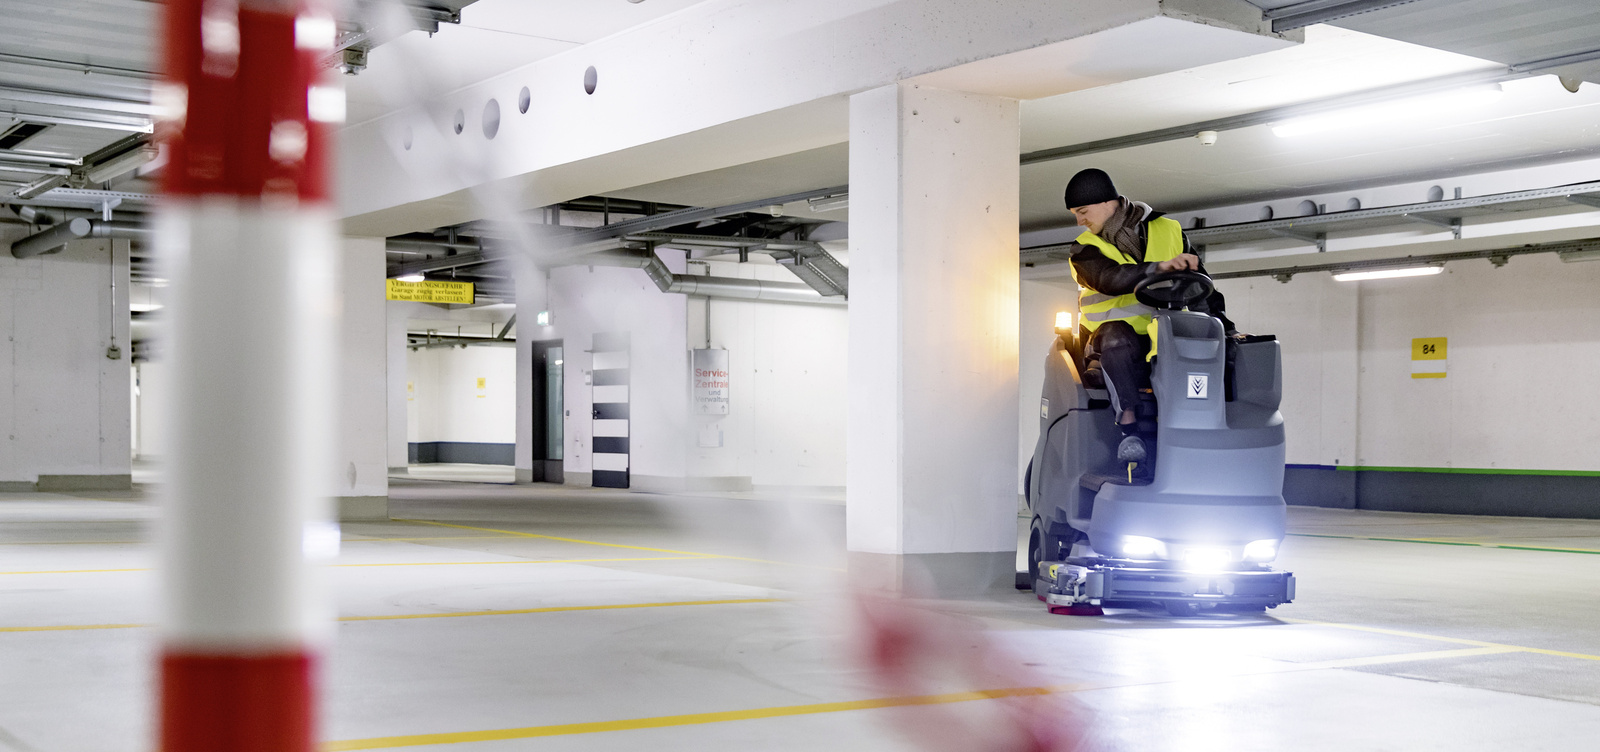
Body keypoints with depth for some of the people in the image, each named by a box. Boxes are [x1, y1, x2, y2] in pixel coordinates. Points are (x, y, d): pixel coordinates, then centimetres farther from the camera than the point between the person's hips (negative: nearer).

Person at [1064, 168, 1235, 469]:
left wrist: (1225, 328, 1)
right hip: (1118, 333, -2)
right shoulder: (1086, 251, 4)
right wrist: (1160, 268, -34)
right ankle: (1129, 427, -43)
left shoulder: (1168, 231, 11)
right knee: (1118, 337, -39)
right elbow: (1110, 280, -18)